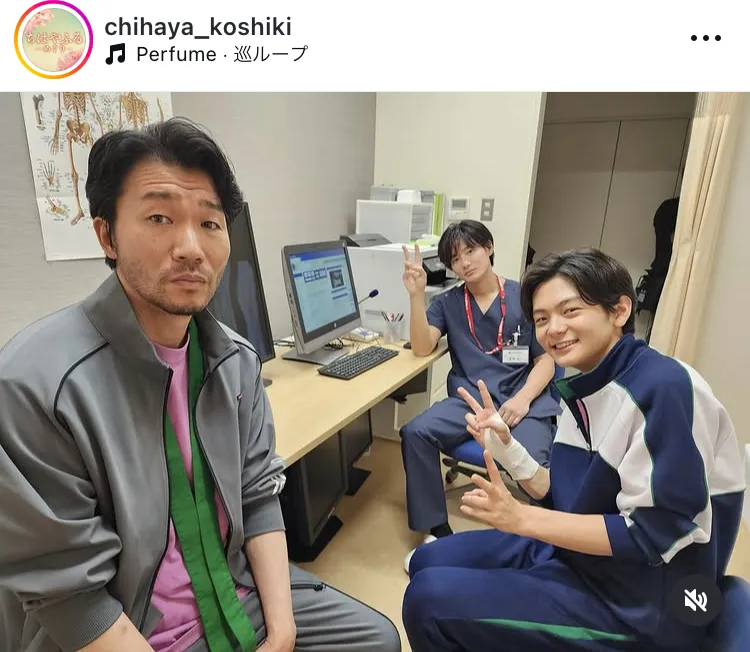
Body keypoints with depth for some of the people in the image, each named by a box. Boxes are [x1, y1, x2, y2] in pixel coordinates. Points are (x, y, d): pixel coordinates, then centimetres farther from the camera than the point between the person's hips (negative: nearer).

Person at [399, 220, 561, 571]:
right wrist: (416, 294, -15)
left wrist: (523, 399, -14)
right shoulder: (448, 302, 10)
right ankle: (437, 532, -6)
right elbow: (422, 347, -3)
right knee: (415, 433, -23)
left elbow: (545, 361, 4)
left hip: (522, 402, -2)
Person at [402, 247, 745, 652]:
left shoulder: (666, 389, -24)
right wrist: (504, 445, -9)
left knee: (431, 600, -16)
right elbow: (567, 500, 6)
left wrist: (520, 518, -25)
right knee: (428, 564, 9)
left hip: (637, 605, -7)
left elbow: (653, 535, -23)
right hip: (574, 555, 8)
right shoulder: (586, 388, 2)